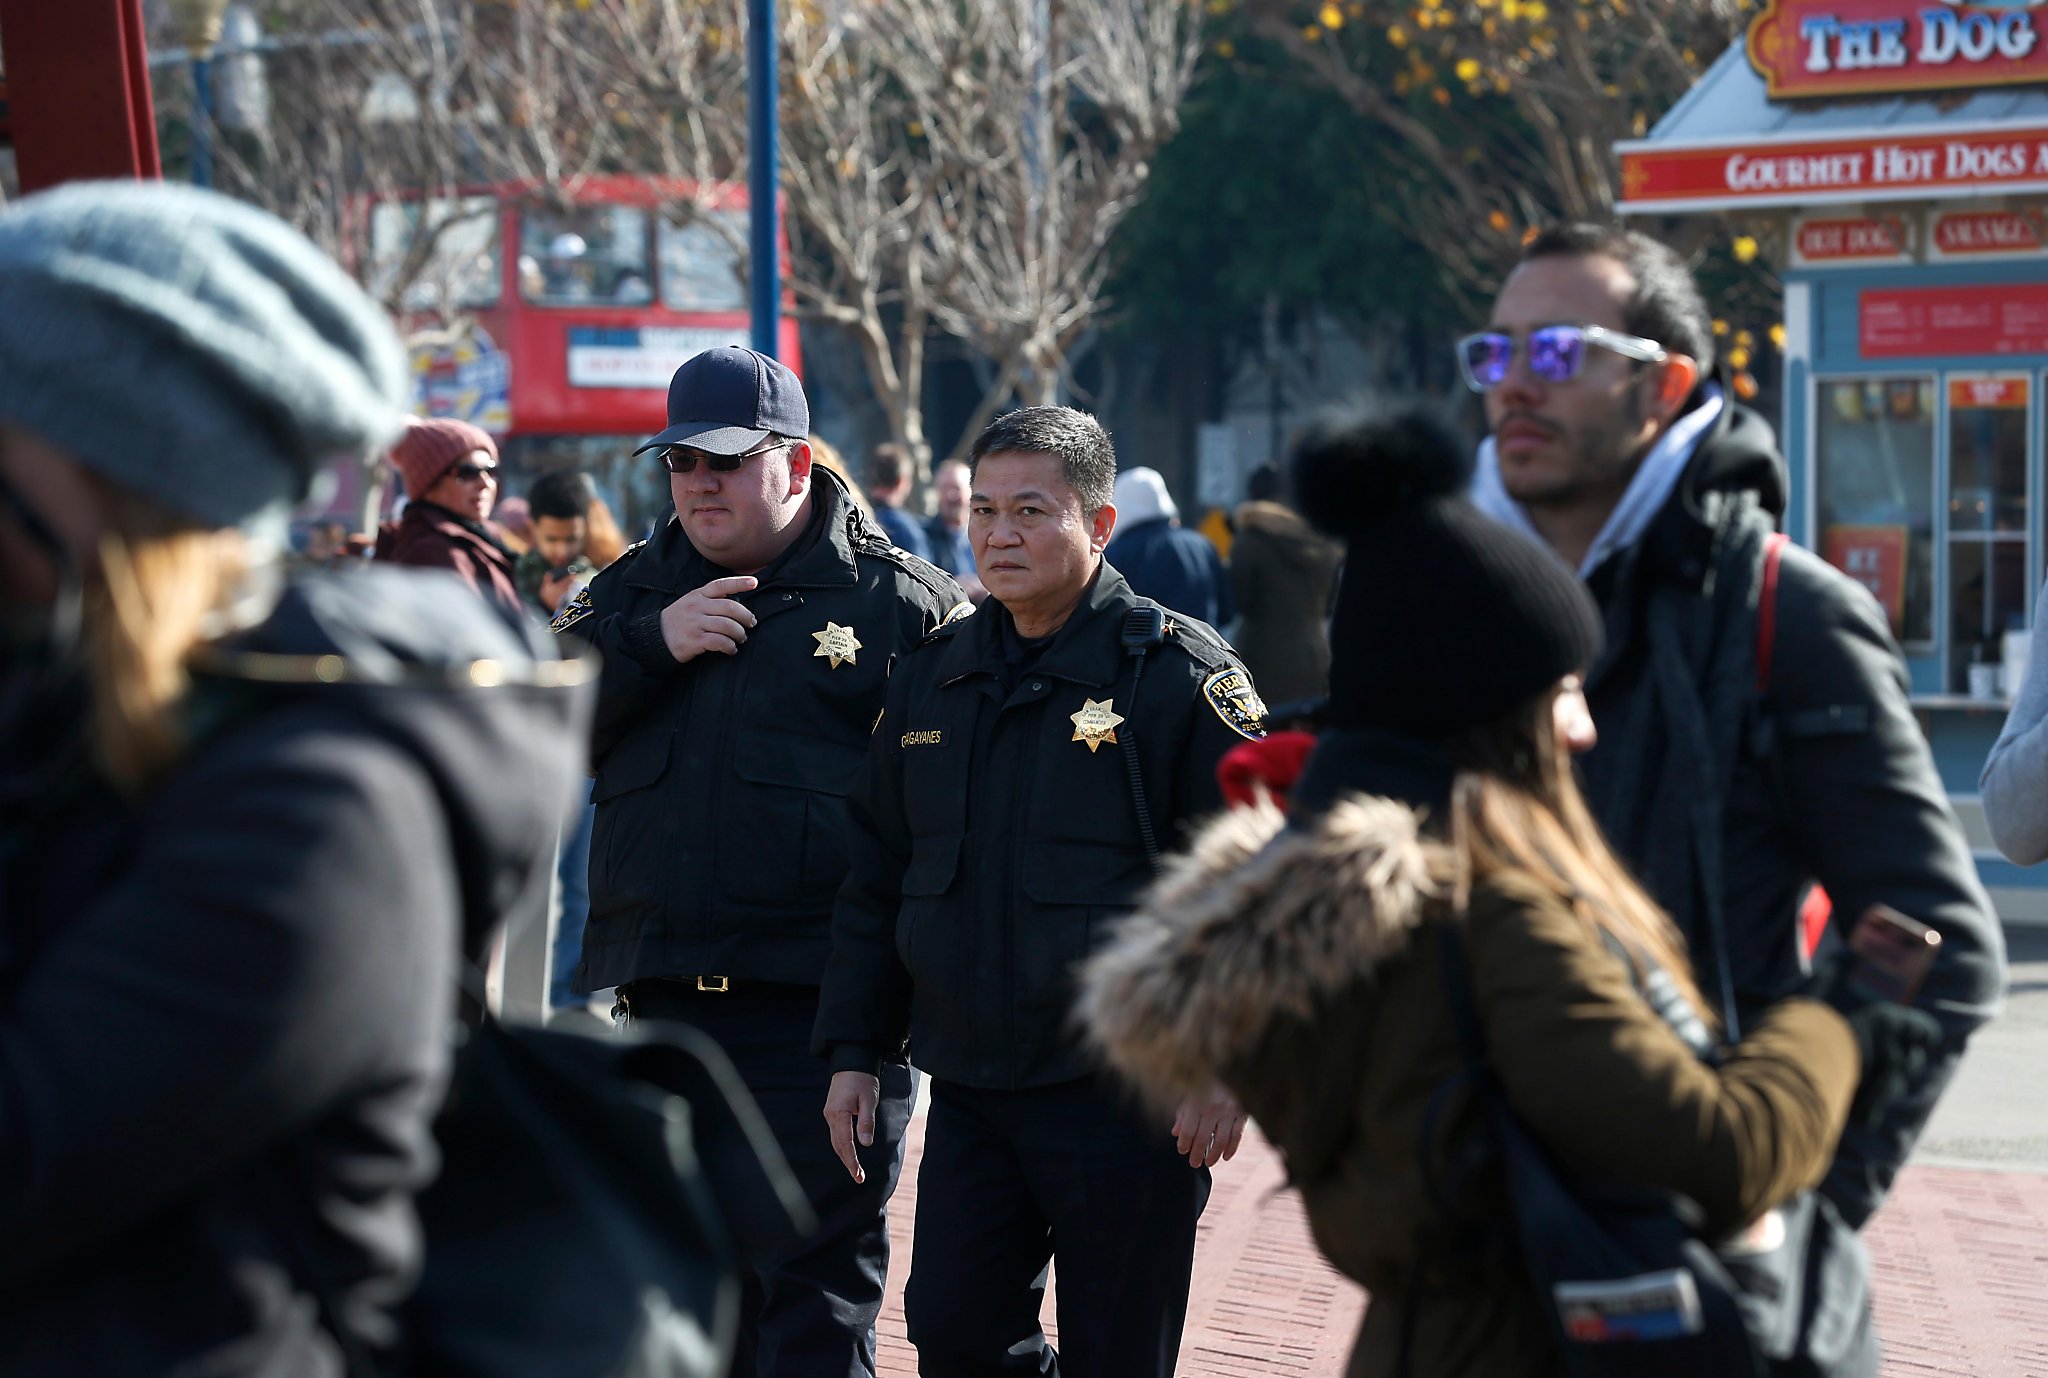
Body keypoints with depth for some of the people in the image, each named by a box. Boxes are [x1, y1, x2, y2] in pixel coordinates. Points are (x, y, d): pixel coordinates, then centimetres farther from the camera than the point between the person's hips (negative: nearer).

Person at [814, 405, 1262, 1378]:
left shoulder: (1178, 676, -8)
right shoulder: (928, 680, 10)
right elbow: (876, 882, 17)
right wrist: (853, 1050, 11)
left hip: (1125, 1099, -5)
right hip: (968, 1091, 5)